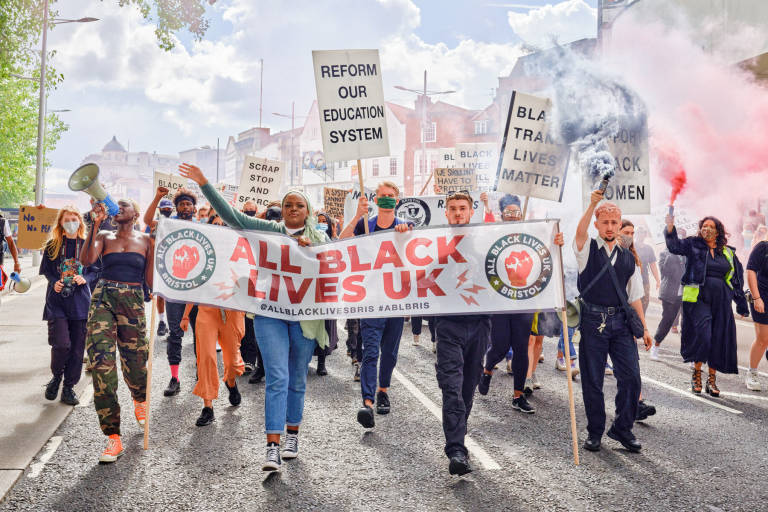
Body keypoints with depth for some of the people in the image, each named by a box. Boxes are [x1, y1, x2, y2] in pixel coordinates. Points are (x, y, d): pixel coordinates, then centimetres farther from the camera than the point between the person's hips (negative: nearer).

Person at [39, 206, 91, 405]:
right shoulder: (52, 245, 5)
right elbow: (46, 270, 10)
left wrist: (84, 279, -10)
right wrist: (54, 282, -9)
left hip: (80, 301, 1)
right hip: (57, 301, -1)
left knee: (77, 346, 1)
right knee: (61, 344, -13)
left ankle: (69, 387, 15)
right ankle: (56, 377, 16)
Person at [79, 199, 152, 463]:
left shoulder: (145, 240, 10)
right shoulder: (104, 237, 10)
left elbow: (150, 277, 11)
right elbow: (86, 260, -10)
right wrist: (95, 223, -12)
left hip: (133, 302, 0)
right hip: (103, 299, 0)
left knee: (135, 362, 3)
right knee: (102, 363, -11)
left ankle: (140, 401, 43)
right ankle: (113, 436, -5)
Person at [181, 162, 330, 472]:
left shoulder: (319, 239, 12)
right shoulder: (269, 230, 9)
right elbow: (231, 216, 4)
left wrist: (310, 251, -10)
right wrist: (204, 184, -1)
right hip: (270, 311, -1)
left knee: (297, 379, 11)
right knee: (277, 378, -10)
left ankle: (292, 434, 28)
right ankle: (273, 447, -10)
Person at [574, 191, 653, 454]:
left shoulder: (628, 258, 13)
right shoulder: (588, 249, 3)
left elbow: (635, 296, 15)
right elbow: (580, 232, -22)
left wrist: (643, 328, 11)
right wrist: (592, 204, -34)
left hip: (621, 322, 3)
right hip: (593, 321, -3)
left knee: (631, 377, -3)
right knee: (592, 380, 3)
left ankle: (622, 428, 15)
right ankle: (594, 432, 17)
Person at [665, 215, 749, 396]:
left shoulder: (728, 253, 14)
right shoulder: (693, 245, 6)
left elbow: (737, 279, 17)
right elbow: (674, 245, -12)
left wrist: (742, 305, 16)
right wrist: (670, 228, -31)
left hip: (721, 302, 4)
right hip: (697, 299, -3)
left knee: (718, 339, 4)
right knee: (701, 335, -13)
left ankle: (712, 380, 15)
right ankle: (696, 374, 6)